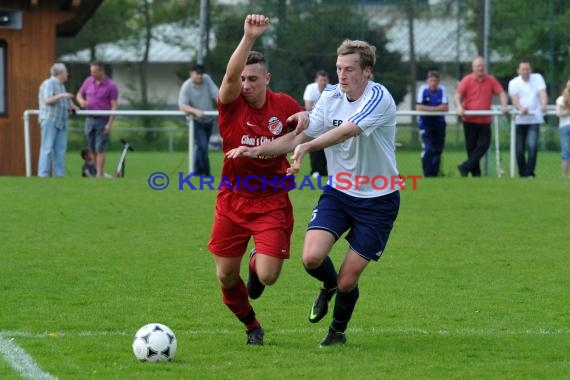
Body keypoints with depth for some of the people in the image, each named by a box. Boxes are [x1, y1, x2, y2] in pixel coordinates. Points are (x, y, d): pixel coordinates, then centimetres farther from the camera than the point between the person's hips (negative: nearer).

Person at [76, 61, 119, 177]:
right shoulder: (88, 81, 6)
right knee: (92, 148, 7)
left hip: (103, 121, -5)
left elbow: (114, 106, -10)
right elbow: (79, 94, 18)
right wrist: (81, 101, -7)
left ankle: (100, 174, -5)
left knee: (100, 149, -8)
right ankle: (99, 171, 15)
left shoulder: (111, 86, -8)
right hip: (90, 119, 5)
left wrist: (110, 123, -17)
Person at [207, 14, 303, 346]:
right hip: (233, 200, 1)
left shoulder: (284, 105, -5)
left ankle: (257, 267, 27)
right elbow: (230, 75, -31)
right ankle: (252, 327, 31)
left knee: (268, 276, -13)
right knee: (226, 277, 4)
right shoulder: (231, 104, -10)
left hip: (272, 202, -1)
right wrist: (249, 38, -43)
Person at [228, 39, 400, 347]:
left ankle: (338, 331, 28)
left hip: (378, 199, -4)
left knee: (347, 281, -3)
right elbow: (300, 137, 3)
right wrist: (258, 150, -11)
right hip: (338, 191, 4)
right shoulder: (330, 97, 1)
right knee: (312, 257, -18)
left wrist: (307, 146, -48)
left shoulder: (379, 98, -19)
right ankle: (328, 285, 20)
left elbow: (346, 131, -34)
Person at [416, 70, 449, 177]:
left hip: (439, 123, 2)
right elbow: (419, 107, -17)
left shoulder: (442, 89, -7)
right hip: (426, 123, -2)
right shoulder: (423, 89, -11)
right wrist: (437, 108, -15)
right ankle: (427, 173, -5)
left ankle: (435, 173, 20)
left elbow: (445, 107, -13)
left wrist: (430, 108, -18)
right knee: (428, 149, -13)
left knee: (438, 150, 7)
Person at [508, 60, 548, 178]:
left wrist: (544, 105, -31)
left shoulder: (537, 78, 4)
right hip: (520, 119, 1)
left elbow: (542, 93, -9)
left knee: (532, 145, -16)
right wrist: (520, 108, -34)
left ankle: (530, 172, -12)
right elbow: (514, 98, -13)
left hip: (534, 118, -1)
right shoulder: (514, 83, 3)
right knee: (519, 149, 2)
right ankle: (522, 173, 15)